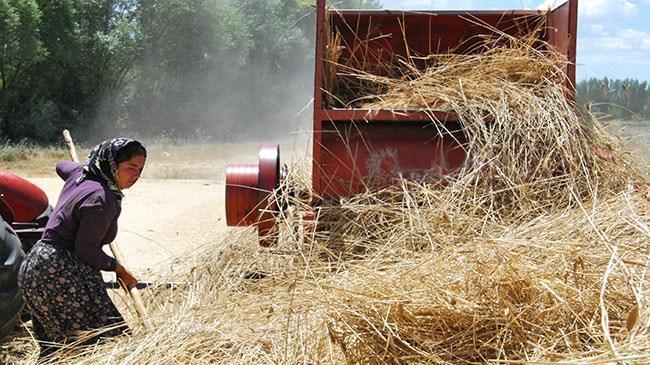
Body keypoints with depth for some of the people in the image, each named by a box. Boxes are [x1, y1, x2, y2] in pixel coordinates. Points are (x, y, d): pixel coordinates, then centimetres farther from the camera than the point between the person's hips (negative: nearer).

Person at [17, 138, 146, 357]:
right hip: (60, 275, -10)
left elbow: (61, 166, 34)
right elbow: (85, 250, -17)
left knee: (54, 346, 14)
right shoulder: (102, 200, -19)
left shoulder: (79, 173, 9)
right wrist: (118, 269, -4)